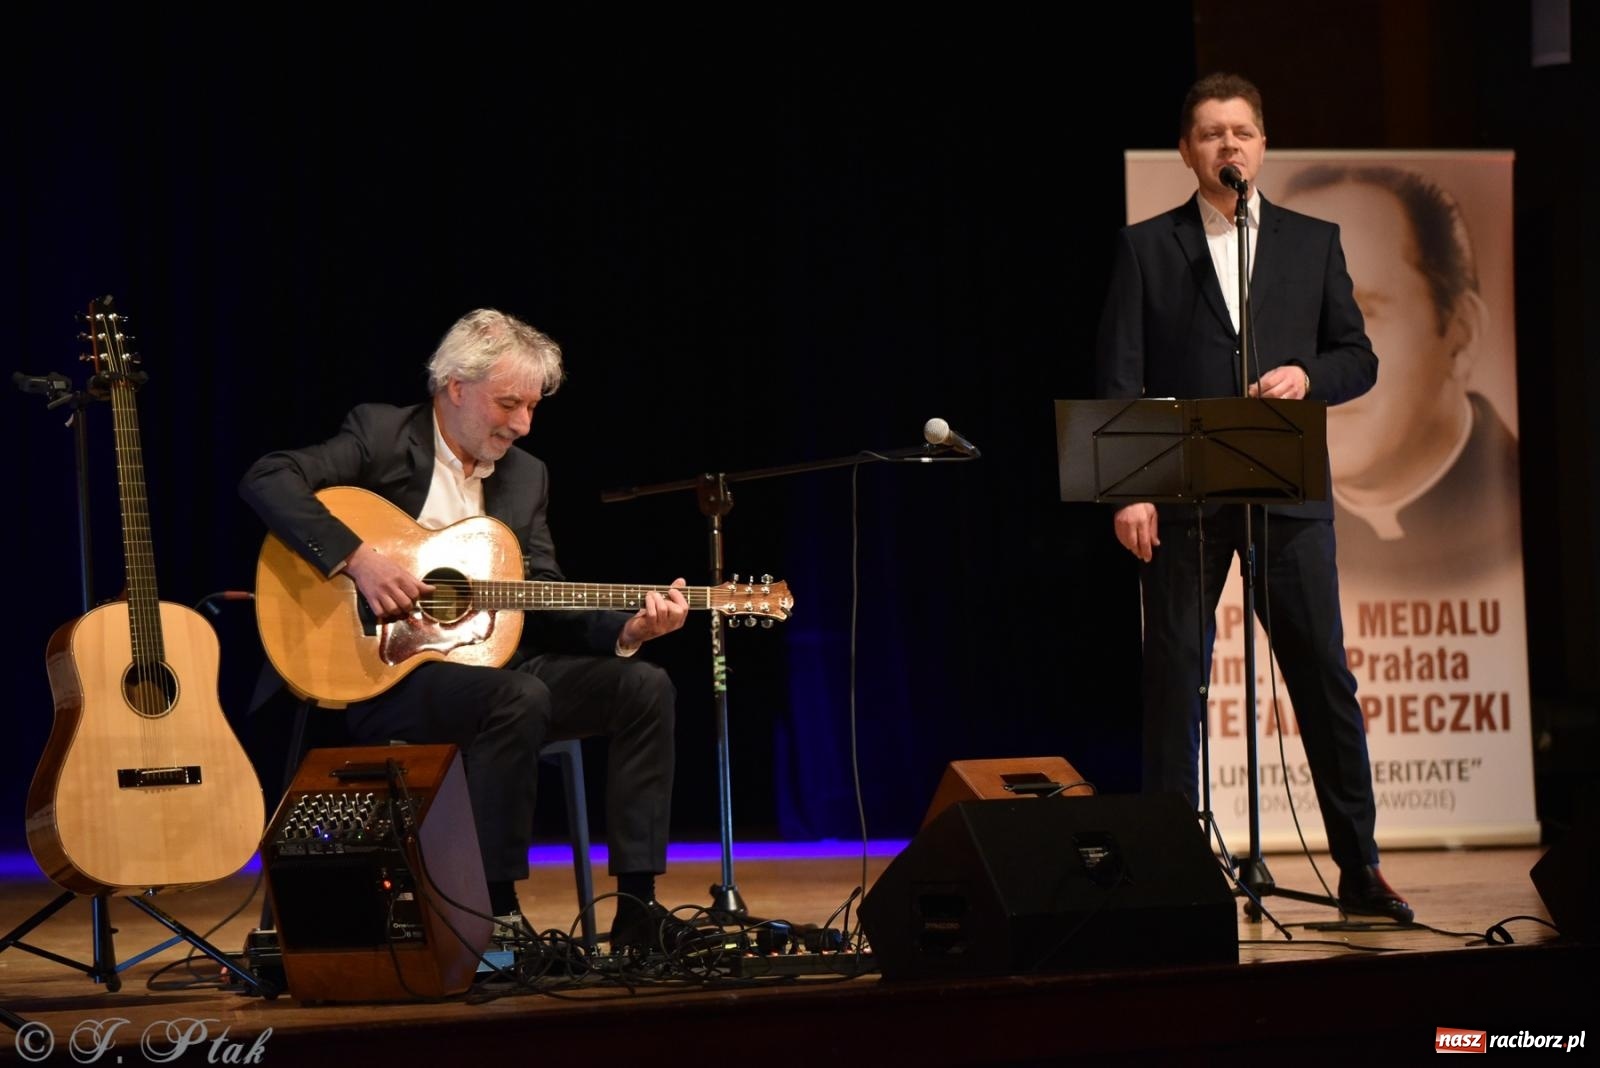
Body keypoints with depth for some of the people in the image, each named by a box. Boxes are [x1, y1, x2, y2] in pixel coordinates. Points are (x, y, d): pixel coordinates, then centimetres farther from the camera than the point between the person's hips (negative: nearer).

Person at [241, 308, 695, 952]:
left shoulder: (526, 476, 14)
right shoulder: (380, 435, -3)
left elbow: (545, 604, 11)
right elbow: (267, 480, -16)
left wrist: (627, 628, -8)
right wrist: (357, 558, -26)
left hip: (487, 664, 7)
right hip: (386, 673, -7)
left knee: (644, 687, -11)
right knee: (520, 696, -35)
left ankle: (637, 908, -12)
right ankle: (497, 913, -28)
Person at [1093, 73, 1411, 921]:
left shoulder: (1313, 242, 13)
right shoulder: (1146, 247, 7)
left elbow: (1358, 358, 13)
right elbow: (1119, 376, 1)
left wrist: (1307, 377, -9)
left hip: (1287, 492, 1)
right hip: (1183, 494, -1)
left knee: (1325, 675, 0)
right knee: (1174, 678, 0)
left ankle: (1360, 869, 6)